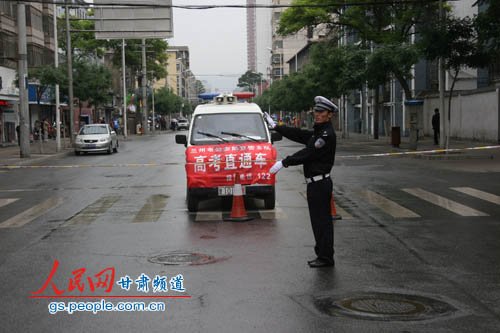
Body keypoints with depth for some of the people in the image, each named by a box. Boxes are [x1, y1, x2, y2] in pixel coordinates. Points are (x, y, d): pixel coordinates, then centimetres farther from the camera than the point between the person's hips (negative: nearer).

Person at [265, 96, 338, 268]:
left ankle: (326, 257, -2)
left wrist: (284, 162, -22)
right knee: (319, 221, 13)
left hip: (320, 183, -10)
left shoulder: (327, 134, -15)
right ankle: (323, 255, 20)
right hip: (315, 183, 10)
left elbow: (308, 153, -21)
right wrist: (275, 126, 26)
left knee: (321, 220, -7)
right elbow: (298, 134, 24)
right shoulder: (318, 132, 17)